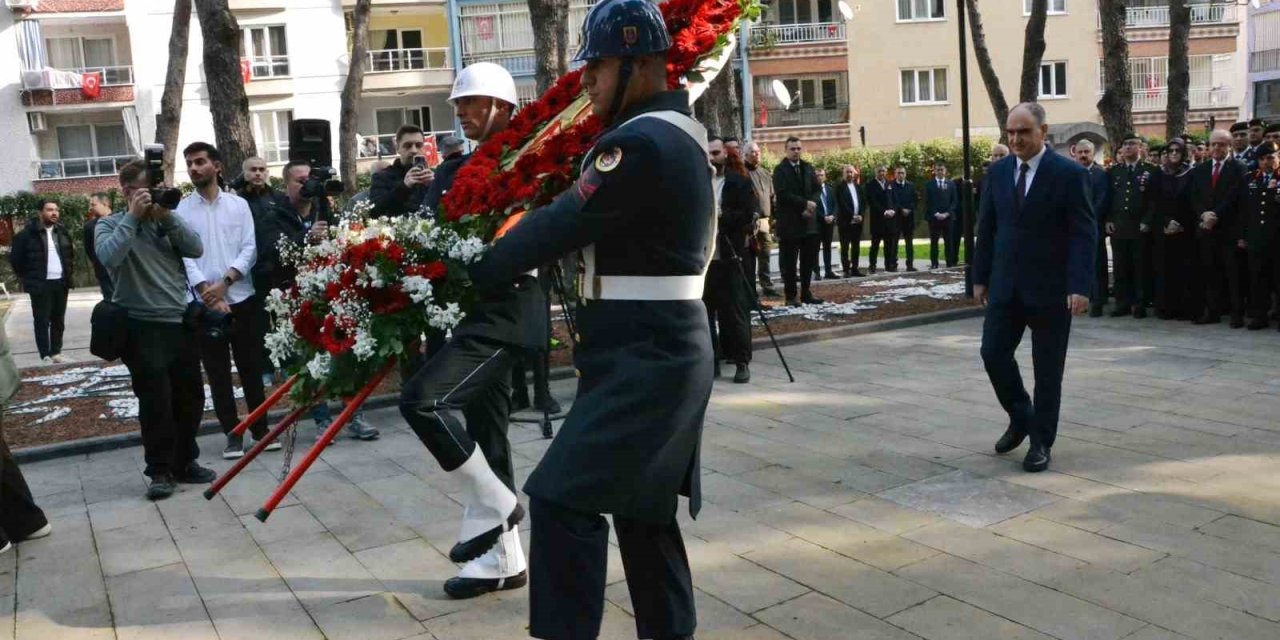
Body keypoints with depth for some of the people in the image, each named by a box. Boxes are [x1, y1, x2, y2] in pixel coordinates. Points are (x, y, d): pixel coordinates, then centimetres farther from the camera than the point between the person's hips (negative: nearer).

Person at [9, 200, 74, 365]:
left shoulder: (62, 232, 9)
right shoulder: (27, 233, -8)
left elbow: (71, 254, 22)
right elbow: (15, 259, -4)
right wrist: (27, 278, 0)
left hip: (61, 283, 5)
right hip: (40, 285, -5)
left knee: (58, 320, 9)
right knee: (42, 321, -1)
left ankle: (56, 352, 18)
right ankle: (45, 355, 3)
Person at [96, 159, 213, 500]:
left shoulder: (167, 222, 13)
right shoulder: (111, 225, 2)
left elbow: (197, 249, -3)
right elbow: (108, 258, -19)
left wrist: (167, 215, -11)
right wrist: (132, 216, -16)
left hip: (182, 322, 5)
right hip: (143, 327, -4)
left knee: (190, 398, 9)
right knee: (156, 402, -5)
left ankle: (185, 462, 23)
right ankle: (160, 471, 8)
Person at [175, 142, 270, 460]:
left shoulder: (238, 204, 4)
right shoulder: (180, 210, 2)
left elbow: (250, 249, -2)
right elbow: (182, 256, -4)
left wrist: (224, 282, -14)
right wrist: (206, 292, -16)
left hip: (243, 300, 0)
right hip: (204, 305, 0)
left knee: (251, 368, 8)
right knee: (218, 373, 6)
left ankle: (261, 428, 19)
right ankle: (233, 434, 15)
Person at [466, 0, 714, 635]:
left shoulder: (640, 143, -19)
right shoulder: (676, 129, 13)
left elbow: (561, 225, -16)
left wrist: (471, 271, -6)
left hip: (645, 354, -11)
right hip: (660, 349, 11)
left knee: (562, 497, -11)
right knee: (641, 504, 18)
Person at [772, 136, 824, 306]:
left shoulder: (808, 168, 13)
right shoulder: (780, 170, -4)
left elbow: (818, 189, 10)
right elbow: (782, 193, -15)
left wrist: (811, 205, -9)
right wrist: (805, 204, -16)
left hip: (809, 222, 5)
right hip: (789, 223, -5)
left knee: (809, 260, 8)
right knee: (789, 262, -2)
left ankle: (806, 293, 16)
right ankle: (791, 296, 5)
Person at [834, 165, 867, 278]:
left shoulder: (859, 187, 15)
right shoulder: (840, 188, -2)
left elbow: (864, 203, 10)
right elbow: (841, 204, -10)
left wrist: (861, 215, -6)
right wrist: (852, 216, -14)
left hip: (858, 221, 5)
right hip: (845, 221, -5)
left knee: (856, 246, 6)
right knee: (845, 247, -2)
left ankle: (855, 269, 11)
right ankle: (846, 270, -1)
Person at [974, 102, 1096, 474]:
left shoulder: (1069, 174, -9)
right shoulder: (999, 171, 6)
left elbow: (1084, 235, -11)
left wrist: (1080, 286, -19)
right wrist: (980, 277, 8)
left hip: (1050, 289, -4)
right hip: (1006, 285, 4)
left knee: (1047, 369, 4)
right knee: (993, 353, 2)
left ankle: (1041, 441, 18)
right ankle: (1020, 418, 26)